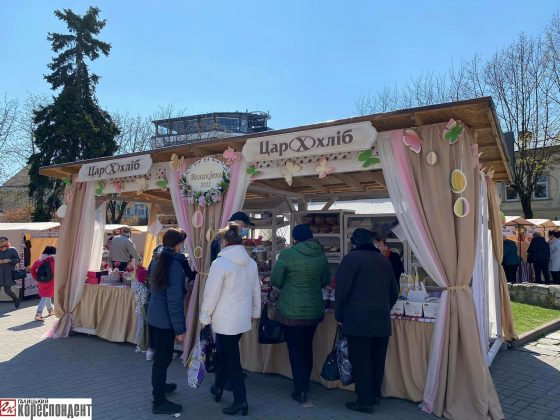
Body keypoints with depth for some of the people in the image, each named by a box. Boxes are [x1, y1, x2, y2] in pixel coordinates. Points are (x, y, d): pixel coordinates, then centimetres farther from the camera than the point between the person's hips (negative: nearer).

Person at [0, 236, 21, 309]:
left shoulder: (12, 250, 0)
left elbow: (18, 259, -3)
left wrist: (9, 260, -17)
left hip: (8, 273, -4)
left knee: (7, 290, 1)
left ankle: (16, 300, 27)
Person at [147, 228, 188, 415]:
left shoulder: (161, 261, 6)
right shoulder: (175, 265, -21)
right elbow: (174, 300, -22)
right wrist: (180, 328, -18)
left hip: (155, 316, 9)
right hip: (165, 319, -9)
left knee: (161, 355, 24)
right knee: (163, 358, 3)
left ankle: (159, 386, 42)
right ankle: (159, 402, 15)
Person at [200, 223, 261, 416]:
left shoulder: (220, 263, -17)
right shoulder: (251, 262, 3)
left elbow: (211, 293, -15)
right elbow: (256, 290, 11)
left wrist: (205, 316, -3)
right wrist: (255, 312, 22)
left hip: (225, 320, -6)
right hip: (243, 318, 6)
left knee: (232, 359, 3)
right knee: (227, 354, 22)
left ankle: (240, 400, 10)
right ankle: (218, 386, 36)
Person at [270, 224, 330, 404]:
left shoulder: (287, 254, -14)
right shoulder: (321, 255, -3)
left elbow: (275, 281, -7)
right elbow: (325, 281, 8)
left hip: (291, 311, -4)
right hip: (314, 311, 4)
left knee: (295, 350, 8)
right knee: (307, 347, 20)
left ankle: (300, 391, 14)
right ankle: (305, 385, 33)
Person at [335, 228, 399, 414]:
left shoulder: (352, 257, -5)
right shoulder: (384, 260, 12)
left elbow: (342, 289, -9)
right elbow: (394, 291, 16)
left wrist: (339, 313, 2)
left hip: (358, 318, -6)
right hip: (382, 319, 6)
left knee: (361, 359, 1)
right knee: (377, 358, 15)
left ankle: (365, 401, 7)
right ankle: (375, 395, 27)